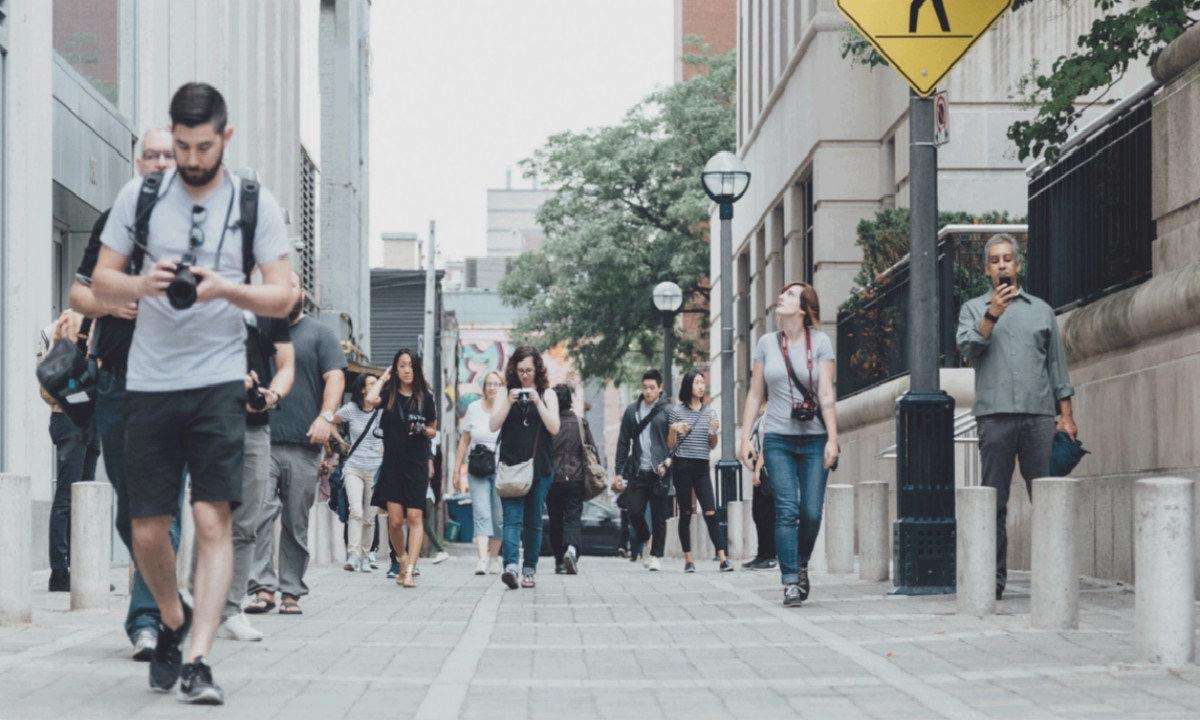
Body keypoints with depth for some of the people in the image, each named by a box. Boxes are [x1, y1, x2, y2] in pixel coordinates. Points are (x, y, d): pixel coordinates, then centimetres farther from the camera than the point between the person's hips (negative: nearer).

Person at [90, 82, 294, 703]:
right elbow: (101, 282, 8)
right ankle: (172, 620, 33)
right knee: (148, 532, 4)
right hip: (149, 384, 2)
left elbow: (282, 298, 0)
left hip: (218, 382, -2)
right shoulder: (139, 196, 6)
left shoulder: (255, 204, 3)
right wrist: (144, 284, -14)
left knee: (213, 520, -13)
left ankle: (197, 662, -14)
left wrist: (226, 288, -18)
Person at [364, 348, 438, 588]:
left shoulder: (425, 397, 7)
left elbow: (433, 431, 16)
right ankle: (402, 560, 22)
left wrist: (423, 429, -7)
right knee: (395, 520, -3)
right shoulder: (389, 394, 4)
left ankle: (409, 571, -12)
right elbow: (370, 400, -19)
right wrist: (384, 378, -3)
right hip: (392, 463, 0)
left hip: (417, 465, 0)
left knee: (414, 517, -9)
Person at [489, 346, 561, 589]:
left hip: (540, 468, 1)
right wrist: (509, 402, -12)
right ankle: (510, 566, -29)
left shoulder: (547, 394, 7)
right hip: (510, 466, 0)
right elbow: (494, 425, 0)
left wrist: (537, 402, -13)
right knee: (512, 518, -14)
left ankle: (529, 570, 14)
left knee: (534, 522, 6)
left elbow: (554, 428, -4)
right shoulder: (506, 394, 10)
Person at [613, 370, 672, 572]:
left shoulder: (668, 411, 1)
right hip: (637, 472, 3)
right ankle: (645, 539, 25)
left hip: (660, 472, -3)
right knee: (634, 512, -3)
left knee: (659, 516, 1)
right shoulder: (632, 410, 10)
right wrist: (619, 472, 7)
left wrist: (667, 464, -13)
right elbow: (623, 442, 12)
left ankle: (656, 556, 11)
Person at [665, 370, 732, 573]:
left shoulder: (709, 411, 12)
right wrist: (674, 429, -14)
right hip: (682, 466, -2)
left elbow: (712, 445, 16)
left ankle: (723, 558, -12)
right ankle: (688, 559, 6)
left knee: (710, 512, -7)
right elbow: (670, 445, 5)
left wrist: (714, 431, -3)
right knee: (685, 513, 2)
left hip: (702, 467, 2)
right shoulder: (676, 411, 2)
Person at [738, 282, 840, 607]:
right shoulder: (766, 343, 8)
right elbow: (755, 394, 11)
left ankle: (801, 565, 23)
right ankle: (791, 582, -7)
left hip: (814, 438, -1)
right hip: (778, 438, 1)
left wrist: (832, 439, -10)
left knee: (812, 512, -3)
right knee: (787, 511, -8)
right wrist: (745, 437, 5)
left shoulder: (820, 342, 2)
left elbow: (827, 394, -3)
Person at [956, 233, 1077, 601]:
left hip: (1039, 415, 1)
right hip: (994, 415, -1)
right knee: (995, 503, -2)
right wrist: (992, 315, -15)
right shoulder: (973, 308, 15)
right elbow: (968, 348, -3)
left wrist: (1066, 415, 9)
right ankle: (994, 579, 1)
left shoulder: (1041, 309, 19)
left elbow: (1057, 365, 17)